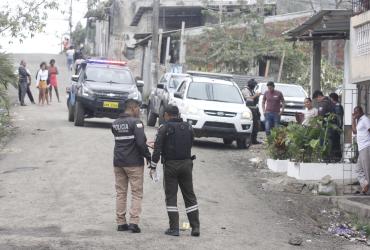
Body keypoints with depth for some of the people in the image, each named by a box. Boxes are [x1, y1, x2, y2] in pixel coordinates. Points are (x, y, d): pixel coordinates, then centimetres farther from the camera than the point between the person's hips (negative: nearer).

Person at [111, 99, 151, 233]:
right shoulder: (135, 122, -11)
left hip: (118, 162, 6)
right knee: (136, 193, 0)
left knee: (120, 193, 10)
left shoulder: (115, 123, 11)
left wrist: (146, 144, 22)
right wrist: (148, 157, -7)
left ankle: (121, 223, 10)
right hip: (134, 163, -6)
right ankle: (134, 222, -8)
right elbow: (141, 142, -20)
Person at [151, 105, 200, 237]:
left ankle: (174, 228, 1)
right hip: (186, 164, 4)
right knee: (189, 195, 9)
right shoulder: (188, 127, 7)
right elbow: (190, 145, 12)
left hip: (170, 165, -4)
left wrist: (153, 167, -6)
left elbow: (157, 149, -11)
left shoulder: (164, 128, -8)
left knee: (171, 196, 3)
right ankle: (195, 227, 6)